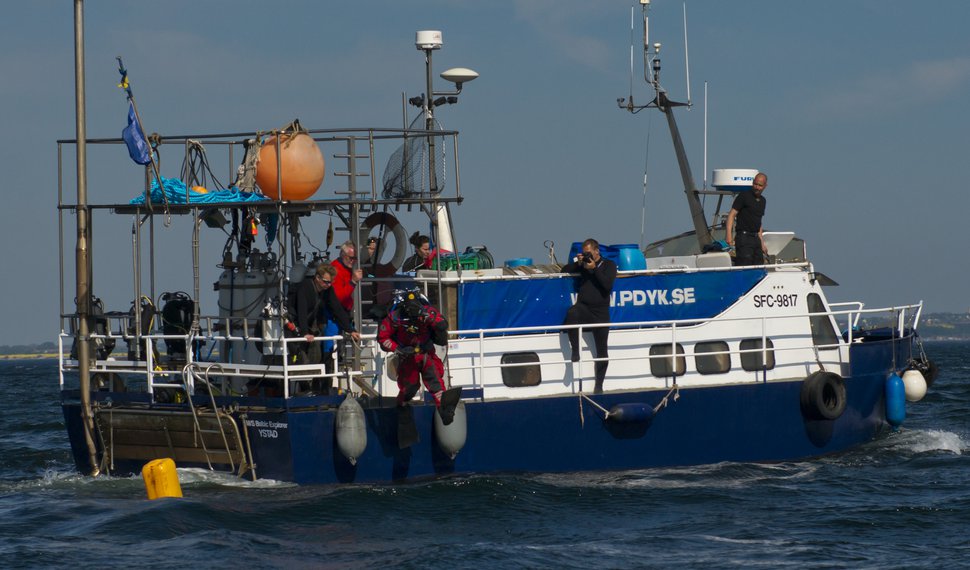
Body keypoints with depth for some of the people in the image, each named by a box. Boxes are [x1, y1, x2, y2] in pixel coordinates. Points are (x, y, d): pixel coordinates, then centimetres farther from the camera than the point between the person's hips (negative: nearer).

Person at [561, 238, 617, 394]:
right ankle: (575, 350, -24)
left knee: (602, 350, 1)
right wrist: (577, 263, -3)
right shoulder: (583, 264, 11)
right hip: (583, 308, 1)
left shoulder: (609, 265, 5)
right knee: (572, 313, -38)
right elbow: (564, 270, 12)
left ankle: (599, 385, 11)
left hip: (600, 312, -1)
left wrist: (594, 269, -13)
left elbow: (607, 284, -9)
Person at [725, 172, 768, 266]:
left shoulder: (762, 201, 16)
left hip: (756, 238, 8)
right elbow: (732, 215, -11)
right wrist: (729, 235, -22)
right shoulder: (744, 196, -6)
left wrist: (762, 243, 21)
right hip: (744, 236, -8)